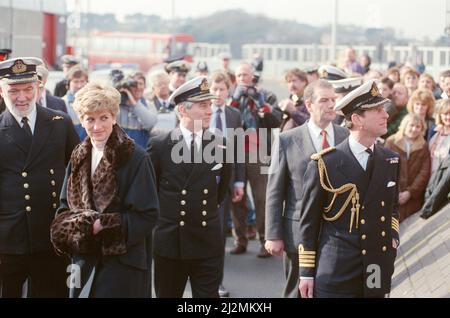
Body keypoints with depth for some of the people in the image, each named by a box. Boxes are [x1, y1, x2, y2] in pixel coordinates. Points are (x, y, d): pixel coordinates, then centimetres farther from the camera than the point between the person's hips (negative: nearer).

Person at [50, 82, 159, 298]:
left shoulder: (136, 158, -10)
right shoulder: (79, 158, 9)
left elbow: (147, 215, -11)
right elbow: (65, 208, 13)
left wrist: (102, 225, -17)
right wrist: (81, 225, -9)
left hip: (123, 262, -5)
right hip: (85, 260, 5)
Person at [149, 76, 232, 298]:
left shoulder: (220, 146, 2)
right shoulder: (159, 145, -4)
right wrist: (164, 215, 10)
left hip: (208, 243, 1)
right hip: (169, 243, -1)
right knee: (167, 295, 12)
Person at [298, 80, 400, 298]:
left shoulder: (391, 160, 9)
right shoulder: (324, 164, -6)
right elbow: (308, 221, -2)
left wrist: (392, 235, 7)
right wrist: (307, 273, -2)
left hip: (377, 272, 4)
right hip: (335, 275, -4)